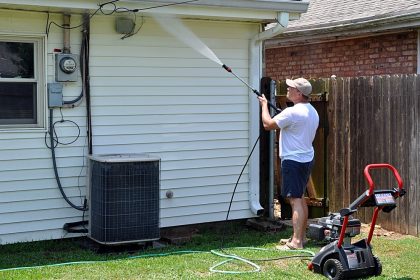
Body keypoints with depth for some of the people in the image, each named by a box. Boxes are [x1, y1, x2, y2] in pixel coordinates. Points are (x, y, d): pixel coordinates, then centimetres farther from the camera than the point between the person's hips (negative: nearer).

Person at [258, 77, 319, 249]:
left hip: (293, 161, -10)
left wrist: (264, 104, -1)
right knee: (300, 198, 17)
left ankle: (296, 242, -11)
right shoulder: (313, 112, 11)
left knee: (295, 200, -10)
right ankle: (300, 237, 26)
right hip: (307, 159, 10)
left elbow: (268, 124, -15)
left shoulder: (292, 112, -20)